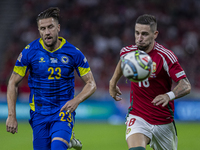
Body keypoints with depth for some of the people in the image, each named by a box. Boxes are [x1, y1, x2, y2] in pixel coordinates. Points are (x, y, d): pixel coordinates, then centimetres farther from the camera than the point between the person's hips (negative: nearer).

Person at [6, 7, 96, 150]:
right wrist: (12, 116, -6)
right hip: (39, 112, 2)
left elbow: (91, 84, 0)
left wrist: (76, 100, -20)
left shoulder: (73, 53, -7)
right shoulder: (29, 52, -7)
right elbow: (13, 83, 0)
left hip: (64, 110, -2)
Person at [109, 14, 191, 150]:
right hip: (137, 117, 1)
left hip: (164, 122, -1)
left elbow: (186, 86, -22)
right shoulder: (127, 52, -5)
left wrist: (169, 96, -41)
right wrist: (113, 82, 31)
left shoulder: (165, 56, -18)